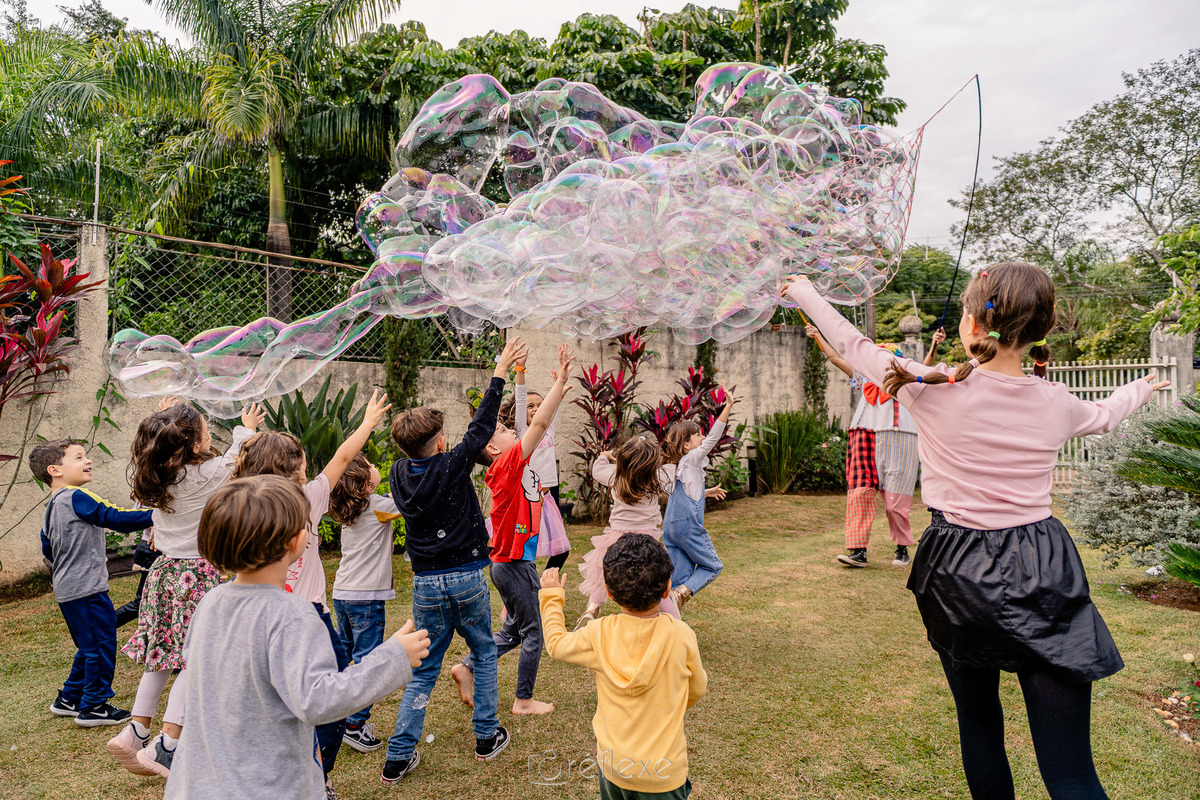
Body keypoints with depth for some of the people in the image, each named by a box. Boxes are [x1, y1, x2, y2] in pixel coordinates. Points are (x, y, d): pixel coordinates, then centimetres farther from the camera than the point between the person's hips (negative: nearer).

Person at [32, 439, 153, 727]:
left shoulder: (51, 506, 15)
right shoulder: (77, 498, -16)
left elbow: (48, 549, 23)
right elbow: (116, 518, -23)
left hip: (67, 590, 10)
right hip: (87, 589, -10)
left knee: (89, 646, 21)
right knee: (102, 644, -1)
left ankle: (68, 699, 31)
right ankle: (94, 706, 8)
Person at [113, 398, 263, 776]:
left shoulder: (156, 475, 0)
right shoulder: (207, 474, -17)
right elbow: (234, 463, 3)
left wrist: (162, 421, 35)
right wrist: (245, 430, 20)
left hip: (165, 571, 7)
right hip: (198, 575, -7)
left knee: (163, 652, 18)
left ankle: (136, 731, 23)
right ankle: (166, 746, -3)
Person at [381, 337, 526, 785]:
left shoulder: (400, 474, -2)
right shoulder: (452, 466, -15)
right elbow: (481, 427, -6)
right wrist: (500, 373, 0)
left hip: (426, 583, 4)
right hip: (466, 577, -4)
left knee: (424, 669, 14)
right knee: (484, 654, 17)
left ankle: (399, 757, 15)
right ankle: (487, 738, 25)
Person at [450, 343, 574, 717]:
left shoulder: (519, 463, 7)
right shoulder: (506, 466, -17)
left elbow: (539, 425, 10)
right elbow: (539, 424, -24)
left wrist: (560, 389, 4)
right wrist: (559, 383, -21)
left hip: (515, 560, 9)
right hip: (514, 563, -9)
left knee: (514, 629, 20)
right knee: (533, 630, 5)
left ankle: (467, 667, 25)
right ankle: (524, 699, 18)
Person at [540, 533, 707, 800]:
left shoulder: (600, 635, -16)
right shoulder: (682, 636, -18)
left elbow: (556, 644, 5)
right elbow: (697, 689, 1)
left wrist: (552, 597, 18)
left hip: (612, 765, 2)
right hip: (663, 773, -2)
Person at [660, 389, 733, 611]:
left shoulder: (673, 466, 15)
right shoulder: (692, 459, -7)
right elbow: (713, 437, -16)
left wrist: (708, 492, 45)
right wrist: (728, 407, -18)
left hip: (669, 526, 7)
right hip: (688, 525, -7)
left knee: (679, 575, 10)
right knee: (712, 566, 7)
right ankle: (683, 592, -11)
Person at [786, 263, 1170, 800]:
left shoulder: (932, 388, -11)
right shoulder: (1055, 403, 0)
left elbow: (854, 346, 3)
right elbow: (1105, 415, 24)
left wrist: (805, 292, 18)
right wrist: (1142, 388, 48)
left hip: (961, 574, -1)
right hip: (1044, 572, 2)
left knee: (977, 716, 21)